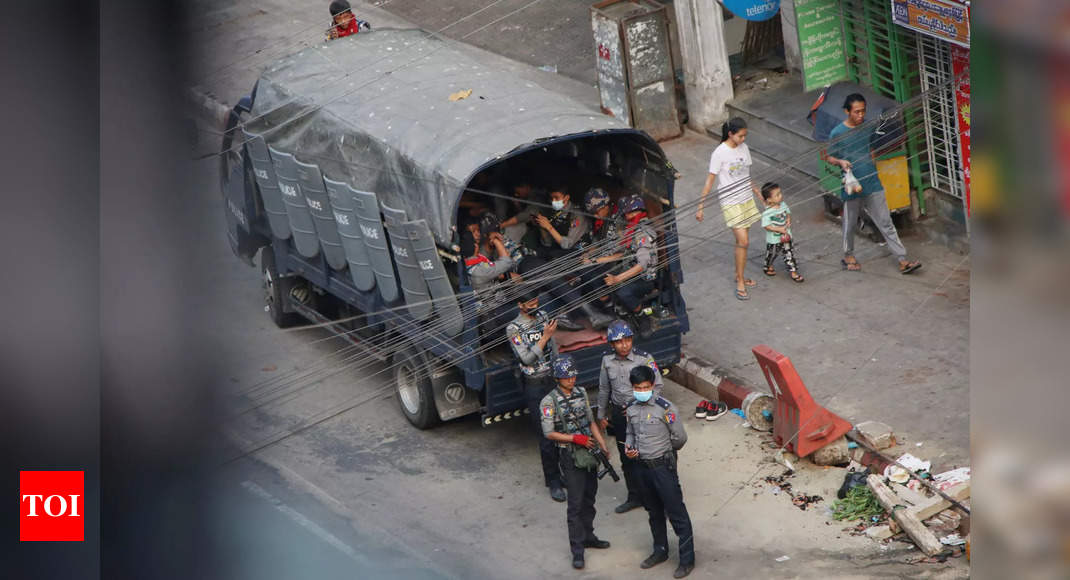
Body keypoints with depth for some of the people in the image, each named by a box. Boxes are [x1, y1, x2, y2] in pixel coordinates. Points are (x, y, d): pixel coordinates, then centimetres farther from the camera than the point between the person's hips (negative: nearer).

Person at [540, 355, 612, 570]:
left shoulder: (581, 393, 6)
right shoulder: (549, 402, -13)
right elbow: (549, 433, -13)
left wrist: (602, 445, 6)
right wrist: (575, 438, -19)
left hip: (589, 452, 6)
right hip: (570, 456, -6)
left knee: (589, 499, 17)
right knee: (575, 504, -5)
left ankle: (588, 537, 33)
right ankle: (577, 551, -1)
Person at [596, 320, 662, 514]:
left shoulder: (644, 359, -15)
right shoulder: (608, 361, -2)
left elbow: (657, 386, -9)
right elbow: (604, 389, 11)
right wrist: (601, 415, 16)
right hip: (619, 414, 5)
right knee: (626, 458, 14)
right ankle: (635, 496, 28)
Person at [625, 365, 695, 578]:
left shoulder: (665, 408, -18)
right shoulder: (631, 408, 3)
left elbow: (680, 437, -11)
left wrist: (665, 451, 5)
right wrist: (629, 446, -3)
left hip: (662, 466, -7)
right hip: (642, 465, 7)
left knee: (676, 513, -1)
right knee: (654, 511, 21)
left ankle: (687, 559, 5)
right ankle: (660, 551, 37)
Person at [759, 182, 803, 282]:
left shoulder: (783, 204, -7)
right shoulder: (767, 213, -26)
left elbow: (788, 213, 12)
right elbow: (766, 226, -24)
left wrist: (788, 219, -9)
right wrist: (779, 229, -27)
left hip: (786, 237, 4)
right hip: (773, 239, -4)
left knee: (789, 254, 4)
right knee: (771, 254, 18)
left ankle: (793, 271, 13)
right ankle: (768, 267, 45)